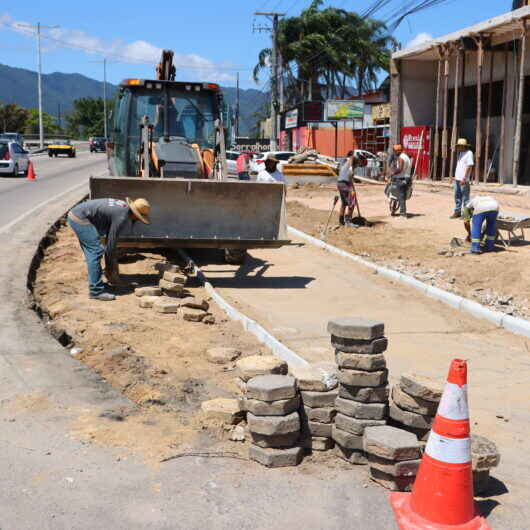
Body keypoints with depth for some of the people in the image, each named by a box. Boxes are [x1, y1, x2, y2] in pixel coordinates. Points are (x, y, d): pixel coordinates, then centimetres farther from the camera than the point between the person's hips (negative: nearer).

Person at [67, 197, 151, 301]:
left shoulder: (123, 206, 11)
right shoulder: (122, 217, -17)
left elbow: (109, 236, 21)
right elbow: (111, 242, -13)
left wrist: (111, 260, 24)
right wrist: (109, 269, -4)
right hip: (80, 218, -11)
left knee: (91, 252, 19)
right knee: (96, 251, -10)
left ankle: (95, 283, 29)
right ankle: (96, 291, -7)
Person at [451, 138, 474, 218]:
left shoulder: (469, 153, -9)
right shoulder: (460, 153, 16)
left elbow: (469, 166, -16)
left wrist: (464, 178, -21)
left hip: (464, 180, -8)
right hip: (457, 178, 8)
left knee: (465, 197, -3)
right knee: (457, 196, 10)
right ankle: (457, 212, 17)